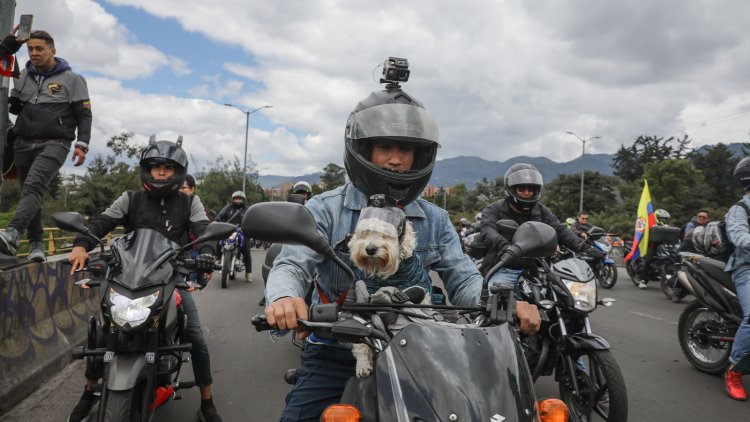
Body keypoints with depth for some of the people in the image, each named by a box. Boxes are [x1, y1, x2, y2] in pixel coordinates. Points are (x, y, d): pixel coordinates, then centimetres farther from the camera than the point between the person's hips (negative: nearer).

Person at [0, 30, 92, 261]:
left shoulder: (71, 79, 2)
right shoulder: (23, 77, 16)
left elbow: (84, 114, -1)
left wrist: (82, 144, -12)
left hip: (54, 143, -6)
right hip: (24, 143, 6)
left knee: (33, 186, -25)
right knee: (29, 191, 6)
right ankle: (36, 243, 13)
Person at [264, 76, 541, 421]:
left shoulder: (435, 220, 6)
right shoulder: (325, 209, -4)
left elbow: (462, 278, 1)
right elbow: (290, 264, -15)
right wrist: (284, 297, -41)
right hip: (336, 355, -2)